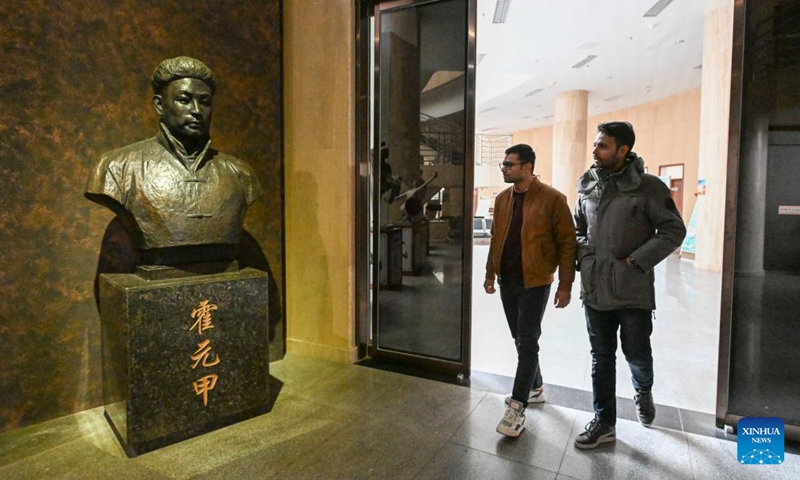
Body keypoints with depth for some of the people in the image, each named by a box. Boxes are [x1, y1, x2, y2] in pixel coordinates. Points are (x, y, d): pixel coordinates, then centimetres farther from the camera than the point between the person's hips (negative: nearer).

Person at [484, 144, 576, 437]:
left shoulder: (552, 199, -10)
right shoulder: (502, 199, 8)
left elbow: (567, 243, -9)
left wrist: (565, 285, -11)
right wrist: (490, 274, 12)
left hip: (534, 283, -6)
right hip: (507, 281, 6)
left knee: (527, 343, -3)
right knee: (522, 340, 16)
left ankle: (517, 408, 5)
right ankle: (535, 388, 35)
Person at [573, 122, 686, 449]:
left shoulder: (648, 186, -7)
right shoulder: (589, 188, 6)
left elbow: (673, 231, -7)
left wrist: (635, 261, -14)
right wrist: (584, 256, 1)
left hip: (632, 290, -3)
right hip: (595, 289, 4)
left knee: (637, 353, 12)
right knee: (601, 358, 11)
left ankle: (643, 392, 46)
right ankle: (604, 422, 25)